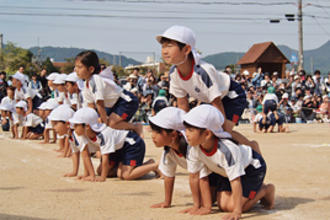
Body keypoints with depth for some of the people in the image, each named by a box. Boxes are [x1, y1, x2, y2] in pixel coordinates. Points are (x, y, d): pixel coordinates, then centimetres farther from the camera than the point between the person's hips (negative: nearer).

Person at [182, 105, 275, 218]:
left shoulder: (226, 149, -42)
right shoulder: (195, 148, -22)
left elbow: (235, 181, -40)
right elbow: (193, 176, -11)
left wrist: (237, 212, -39)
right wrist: (197, 205, -5)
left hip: (252, 166, -6)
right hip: (226, 172, 6)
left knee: (232, 206, -14)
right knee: (223, 205, -6)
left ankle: (266, 189, 6)